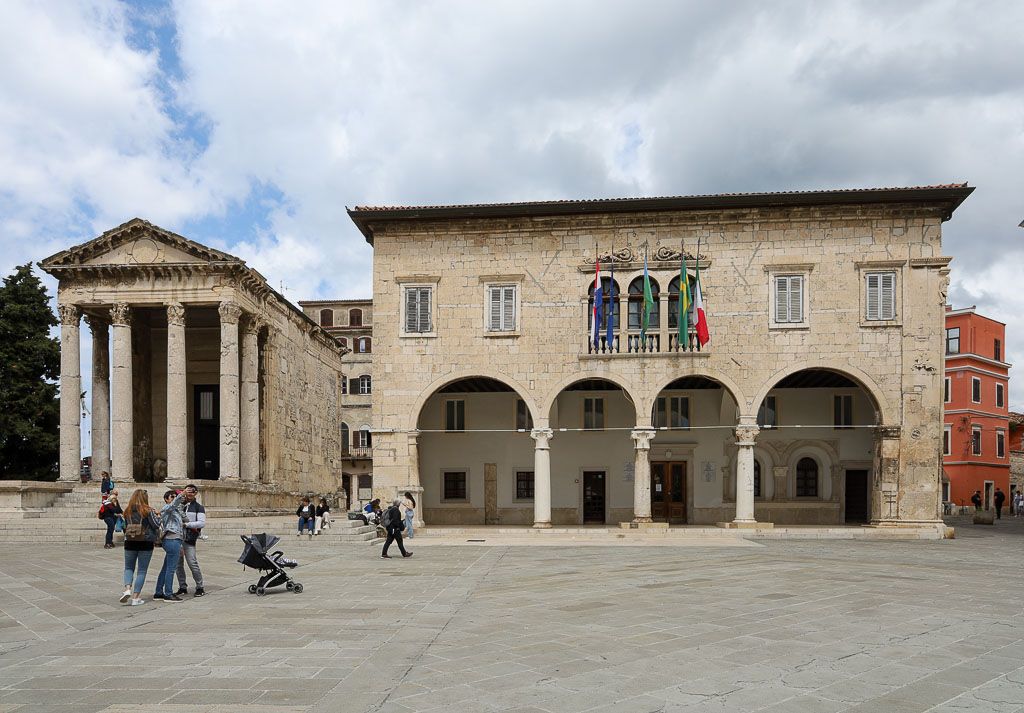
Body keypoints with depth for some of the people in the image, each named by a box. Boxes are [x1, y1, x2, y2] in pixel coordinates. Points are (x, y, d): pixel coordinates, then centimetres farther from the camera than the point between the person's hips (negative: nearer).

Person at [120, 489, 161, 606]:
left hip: (130, 543, 3)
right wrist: (155, 516, 9)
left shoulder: (127, 511, 1)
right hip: (145, 543, -3)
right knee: (142, 571, 6)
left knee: (129, 568, 19)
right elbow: (156, 525, -8)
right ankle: (135, 597, 5)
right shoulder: (148, 511, -11)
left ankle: (127, 589, -5)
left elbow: (125, 527, 10)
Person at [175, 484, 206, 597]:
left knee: (192, 563, -9)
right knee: (178, 564, 6)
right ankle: (182, 587, 18)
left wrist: (186, 524, -14)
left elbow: (202, 523, -7)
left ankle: (200, 587, 2)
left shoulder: (198, 507, 4)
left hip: (189, 539, -4)